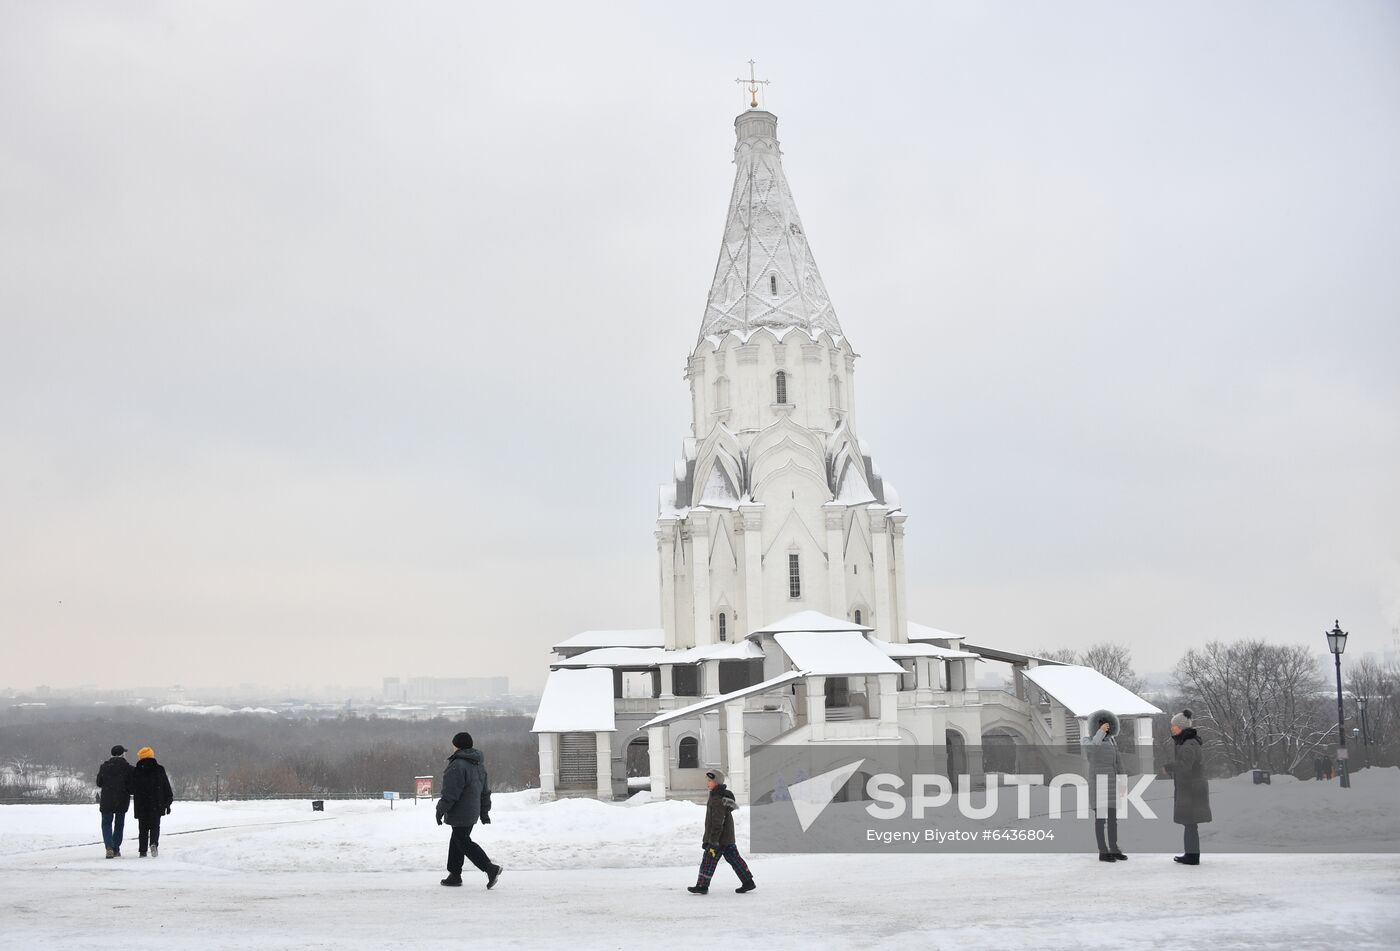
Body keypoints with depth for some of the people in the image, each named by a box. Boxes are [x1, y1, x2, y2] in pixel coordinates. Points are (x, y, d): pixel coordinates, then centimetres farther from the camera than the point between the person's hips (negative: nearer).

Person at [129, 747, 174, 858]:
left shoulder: (136, 771, -2)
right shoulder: (159, 770, 0)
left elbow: (131, 789, 5)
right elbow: (167, 788, 3)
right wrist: (168, 803, 11)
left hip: (141, 806, 0)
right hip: (157, 806, 0)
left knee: (143, 828, 9)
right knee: (155, 826, 5)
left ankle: (143, 851, 4)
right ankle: (154, 843, -21)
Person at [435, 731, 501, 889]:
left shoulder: (457, 765, -19)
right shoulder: (479, 764, 12)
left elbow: (450, 793, -20)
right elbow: (485, 790, 19)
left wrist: (441, 810, -11)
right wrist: (484, 811, 25)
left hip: (460, 814, -9)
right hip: (472, 811, 10)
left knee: (463, 842, -6)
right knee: (457, 841, 18)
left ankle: (490, 869, -15)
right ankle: (454, 875, 22)